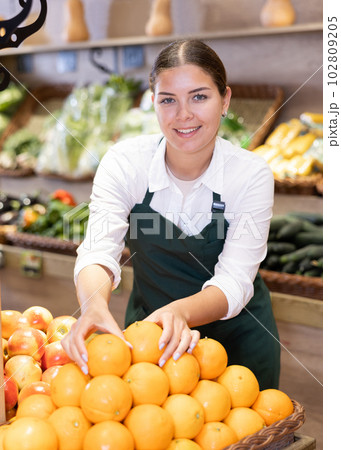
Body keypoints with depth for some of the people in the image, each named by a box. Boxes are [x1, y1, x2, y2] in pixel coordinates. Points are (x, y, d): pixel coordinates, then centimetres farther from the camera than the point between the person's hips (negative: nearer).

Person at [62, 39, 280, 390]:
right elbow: (99, 251, -27)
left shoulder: (251, 173, -19)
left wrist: (183, 311, -46)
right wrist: (94, 304, -49)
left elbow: (235, 281, -26)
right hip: (148, 322, 1)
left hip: (237, 333, 0)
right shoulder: (124, 162, -17)